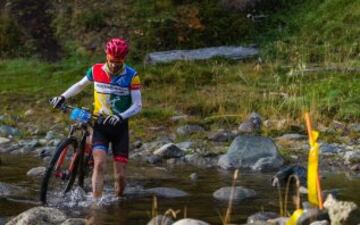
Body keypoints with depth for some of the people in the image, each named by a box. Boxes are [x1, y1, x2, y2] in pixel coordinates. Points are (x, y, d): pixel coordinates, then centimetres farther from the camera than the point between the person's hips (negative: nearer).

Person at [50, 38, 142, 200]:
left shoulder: (131, 75, -11)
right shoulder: (96, 70, -4)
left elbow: (137, 105, -12)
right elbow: (80, 85, 14)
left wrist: (120, 116, -29)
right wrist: (62, 97, 1)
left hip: (120, 127, -1)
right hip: (100, 125, 1)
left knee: (120, 175, -2)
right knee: (99, 165, -21)